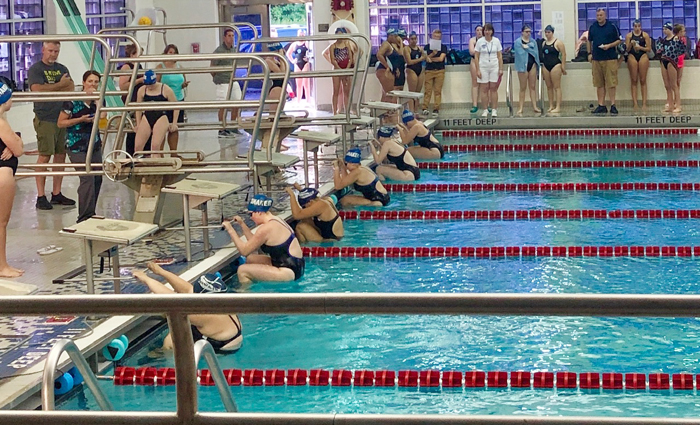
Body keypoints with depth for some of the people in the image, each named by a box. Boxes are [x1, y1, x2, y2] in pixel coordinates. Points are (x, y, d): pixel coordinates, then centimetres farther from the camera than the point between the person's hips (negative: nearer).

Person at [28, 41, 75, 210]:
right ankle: (41, 196, -3)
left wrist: (50, 88, -9)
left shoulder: (62, 69, 17)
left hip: (63, 117, 6)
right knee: (45, 156, -8)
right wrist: (60, 85, -7)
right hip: (45, 119, -6)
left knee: (61, 155, 6)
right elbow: (37, 89, -16)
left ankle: (57, 194, 15)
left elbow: (71, 88, 4)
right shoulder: (35, 69, -1)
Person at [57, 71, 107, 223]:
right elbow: (60, 123, -6)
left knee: (97, 178, 6)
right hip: (77, 146, -6)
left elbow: (102, 115, -12)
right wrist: (81, 119, -15)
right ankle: (85, 217, -13)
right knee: (87, 178, -16)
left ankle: (90, 214, 21)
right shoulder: (73, 101, -9)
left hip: (94, 145, 6)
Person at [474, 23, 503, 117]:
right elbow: (476, 57, 1)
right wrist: (478, 70, -5)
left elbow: (500, 56, 6)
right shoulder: (480, 41, 1)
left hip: (494, 67, 1)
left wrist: (501, 69, 0)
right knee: (484, 89, 0)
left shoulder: (496, 41, 4)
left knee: (494, 88, 1)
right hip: (483, 67, -1)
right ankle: (485, 110, 6)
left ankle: (494, 110, 6)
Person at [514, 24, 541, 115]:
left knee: (533, 87, 5)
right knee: (523, 88, 0)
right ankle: (520, 108, 5)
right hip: (523, 65, -4)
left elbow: (536, 53, 0)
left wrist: (527, 48, -9)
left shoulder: (533, 42, 10)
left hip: (532, 64, 4)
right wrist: (530, 51, -7)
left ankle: (535, 107, 7)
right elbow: (520, 53, -13)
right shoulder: (517, 42, -3)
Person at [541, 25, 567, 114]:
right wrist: (542, 66, 14)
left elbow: (563, 54, -6)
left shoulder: (558, 42, -4)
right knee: (549, 87, 8)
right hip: (546, 66, 6)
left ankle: (558, 107, -7)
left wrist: (563, 67, -10)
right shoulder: (544, 43, 14)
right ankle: (551, 106, 13)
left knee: (557, 87, -6)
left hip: (555, 65, -6)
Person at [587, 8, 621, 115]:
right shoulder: (592, 27, 11)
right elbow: (589, 41, 24)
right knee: (599, 83, 5)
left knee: (611, 82, -6)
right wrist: (589, 53, 14)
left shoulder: (612, 26, 0)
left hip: (610, 58, -4)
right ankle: (601, 105, 9)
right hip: (596, 58, 4)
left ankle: (612, 105, -2)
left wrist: (609, 46, -12)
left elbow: (619, 40, 3)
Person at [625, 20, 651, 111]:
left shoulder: (645, 35, 5)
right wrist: (631, 44, -14)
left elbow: (649, 49, 3)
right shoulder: (629, 35, 6)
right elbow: (627, 49, 4)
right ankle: (635, 103, 1)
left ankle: (644, 103, 1)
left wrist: (640, 47, -11)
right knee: (634, 81, 0)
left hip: (643, 56, 0)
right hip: (632, 57, 1)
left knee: (643, 80, 0)